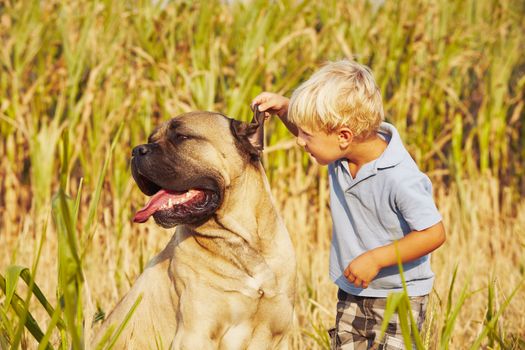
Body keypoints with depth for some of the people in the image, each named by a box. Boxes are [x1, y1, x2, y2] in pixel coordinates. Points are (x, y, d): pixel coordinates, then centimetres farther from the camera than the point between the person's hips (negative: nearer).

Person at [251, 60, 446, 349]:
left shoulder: (399, 178, -29)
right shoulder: (342, 153, -6)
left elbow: (433, 233, -26)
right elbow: (309, 135, 16)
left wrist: (375, 259, -26)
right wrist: (284, 109, -4)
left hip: (399, 295, -7)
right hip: (352, 293, 7)